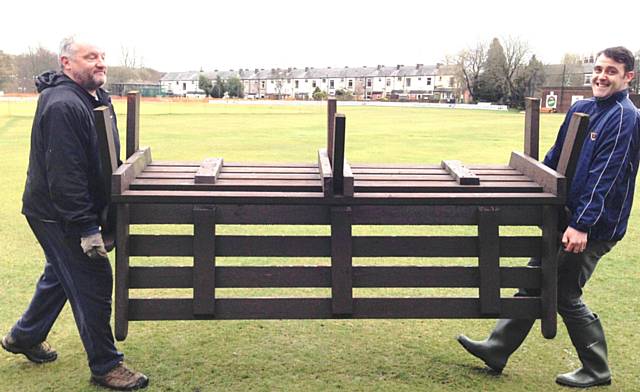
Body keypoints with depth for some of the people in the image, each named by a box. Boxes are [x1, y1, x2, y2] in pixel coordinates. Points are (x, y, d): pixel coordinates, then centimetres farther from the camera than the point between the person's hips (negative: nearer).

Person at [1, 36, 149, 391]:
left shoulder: (97, 98, 9)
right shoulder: (63, 106, -25)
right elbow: (65, 175, -29)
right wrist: (86, 228, -29)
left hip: (61, 213, 11)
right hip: (57, 215, -11)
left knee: (61, 274, 24)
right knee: (92, 283, -4)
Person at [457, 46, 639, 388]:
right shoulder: (580, 109, 10)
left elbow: (604, 176, -22)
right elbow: (555, 156, 20)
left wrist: (582, 225, -26)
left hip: (593, 227, -8)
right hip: (564, 216, 8)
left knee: (565, 294, 0)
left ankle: (597, 372, 19)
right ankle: (496, 350, 23)